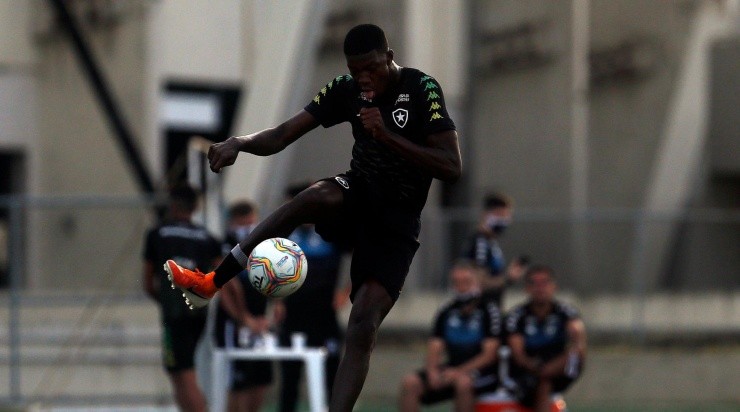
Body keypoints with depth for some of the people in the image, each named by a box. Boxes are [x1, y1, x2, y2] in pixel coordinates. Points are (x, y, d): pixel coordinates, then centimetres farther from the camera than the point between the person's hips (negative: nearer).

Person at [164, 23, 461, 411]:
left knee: (364, 323, -21)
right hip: (357, 196, 3)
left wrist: (387, 136, -28)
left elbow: (452, 168, -21)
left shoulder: (421, 89, -15)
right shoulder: (346, 89, -5)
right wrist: (239, 143, -32)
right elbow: (281, 136, -11)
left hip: (397, 219, -3)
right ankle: (211, 283, -33)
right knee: (319, 195, -34)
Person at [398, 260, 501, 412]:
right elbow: (434, 348, 5)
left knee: (463, 381, -40)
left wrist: (460, 372, -23)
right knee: (410, 383, -18)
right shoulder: (446, 314, 10)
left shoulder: (489, 312, -6)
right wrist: (433, 372, -16)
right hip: (452, 369, 5)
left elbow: (489, 355, -12)